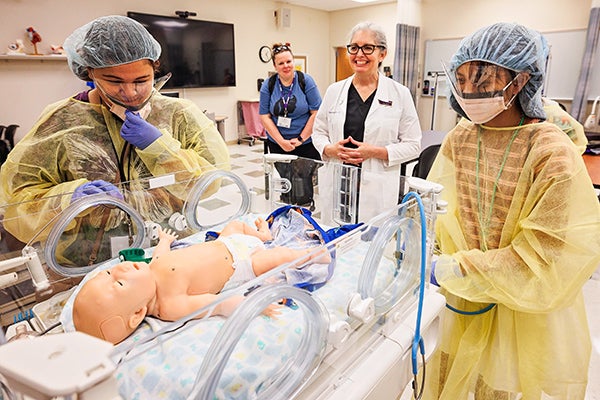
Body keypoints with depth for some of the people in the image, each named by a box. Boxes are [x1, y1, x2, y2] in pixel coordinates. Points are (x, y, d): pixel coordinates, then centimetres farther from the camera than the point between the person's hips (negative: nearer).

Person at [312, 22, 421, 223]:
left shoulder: (400, 94, 1)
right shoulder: (334, 91, 8)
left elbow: (413, 145, 1)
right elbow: (318, 132, 14)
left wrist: (376, 152, -14)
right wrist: (330, 149, -7)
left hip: (378, 190, -2)